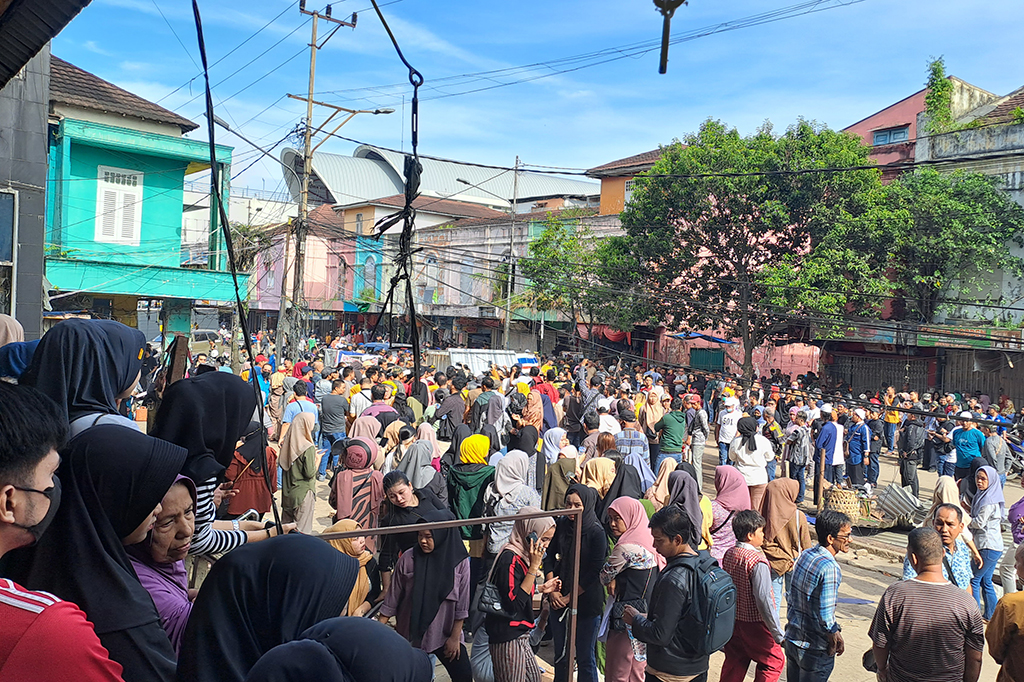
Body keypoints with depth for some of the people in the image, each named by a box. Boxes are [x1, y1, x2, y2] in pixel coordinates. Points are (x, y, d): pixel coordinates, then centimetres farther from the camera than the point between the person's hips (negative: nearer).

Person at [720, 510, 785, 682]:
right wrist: (779, 634, -18)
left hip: (733, 620, 7)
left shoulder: (729, 553, 0)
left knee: (734, 663, 17)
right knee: (774, 661, 11)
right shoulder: (757, 561, -23)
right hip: (754, 623, -7)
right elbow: (763, 599, -24)